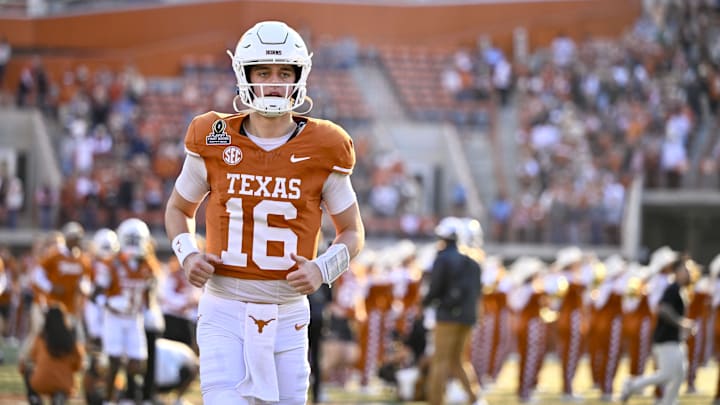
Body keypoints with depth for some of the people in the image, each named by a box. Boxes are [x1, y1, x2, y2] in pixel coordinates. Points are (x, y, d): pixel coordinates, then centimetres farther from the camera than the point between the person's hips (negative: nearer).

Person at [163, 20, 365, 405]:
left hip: (287, 314, 1)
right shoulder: (214, 142, -2)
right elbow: (179, 208, 16)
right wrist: (187, 254, -4)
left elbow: (352, 232, 10)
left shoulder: (322, 151, -1)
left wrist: (322, 269, -10)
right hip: (224, 311, -1)